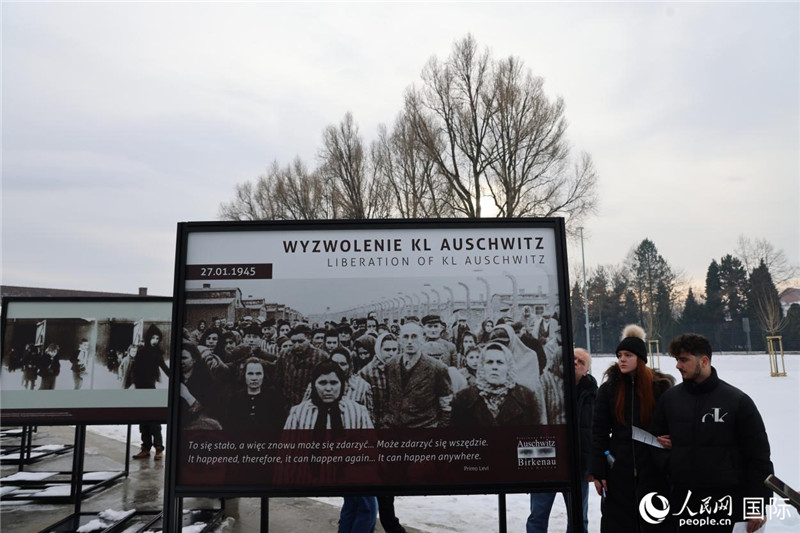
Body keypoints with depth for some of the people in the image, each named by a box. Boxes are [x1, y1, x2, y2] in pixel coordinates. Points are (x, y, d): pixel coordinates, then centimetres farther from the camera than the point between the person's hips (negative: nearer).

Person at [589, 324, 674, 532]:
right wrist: (598, 472, -3)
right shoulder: (608, 389, 2)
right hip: (618, 468, 1)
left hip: (653, 469, -1)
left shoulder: (660, 387, -1)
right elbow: (599, 432, 1)